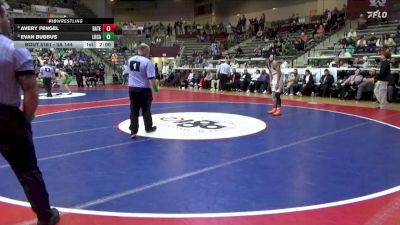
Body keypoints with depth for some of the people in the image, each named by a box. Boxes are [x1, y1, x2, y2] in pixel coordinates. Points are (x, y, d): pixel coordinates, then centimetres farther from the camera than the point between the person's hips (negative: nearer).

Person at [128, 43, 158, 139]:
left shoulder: (130, 60, 4)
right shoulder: (147, 62, -16)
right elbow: (151, 77, -19)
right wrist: (155, 87, -10)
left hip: (132, 88, 5)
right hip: (144, 89, -4)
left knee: (134, 110, 7)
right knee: (146, 109, 12)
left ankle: (133, 131, 5)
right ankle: (148, 127, 29)